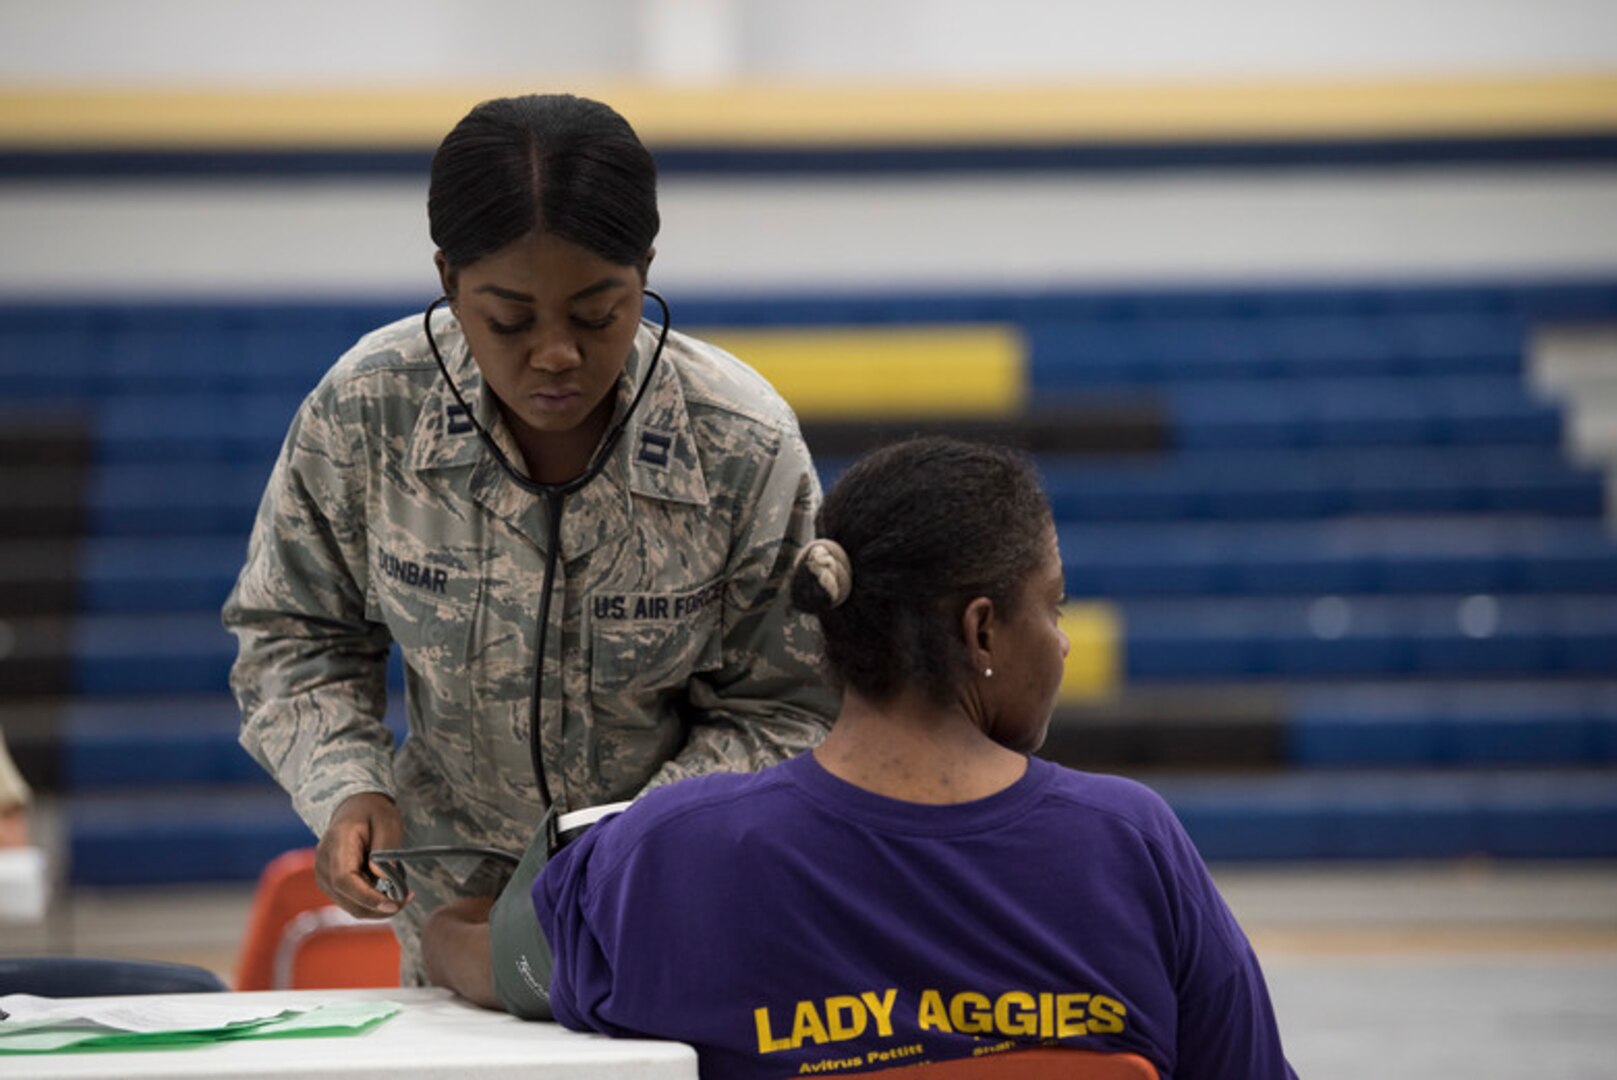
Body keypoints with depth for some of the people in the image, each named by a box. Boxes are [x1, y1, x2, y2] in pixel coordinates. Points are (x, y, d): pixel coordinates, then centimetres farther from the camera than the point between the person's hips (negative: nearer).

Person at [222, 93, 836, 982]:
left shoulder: (744, 447, -14)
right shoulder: (363, 414, -11)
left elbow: (780, 713, -5)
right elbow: (295, 638, 5)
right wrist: (345, 789, -13)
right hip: (458, 898, 1)